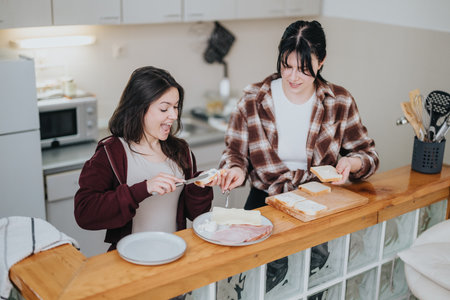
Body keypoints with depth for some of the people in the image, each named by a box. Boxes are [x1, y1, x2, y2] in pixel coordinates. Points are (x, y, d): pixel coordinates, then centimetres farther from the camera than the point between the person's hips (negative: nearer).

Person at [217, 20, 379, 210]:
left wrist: (351, 163, -12)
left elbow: (367, 153, 11)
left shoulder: (340, 102, 2)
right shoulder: (253, 100, -1)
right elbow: (236, 152, 8)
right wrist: (236, 170, -15)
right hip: (266, 200, -1)